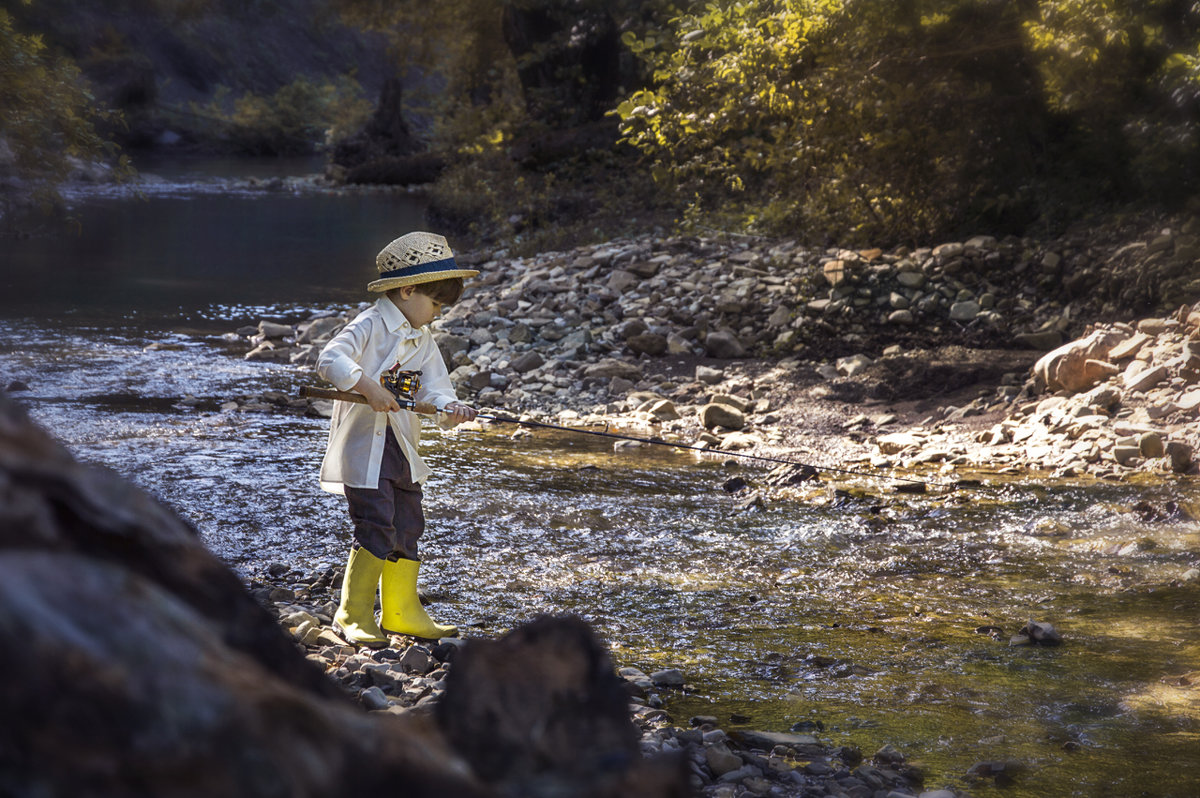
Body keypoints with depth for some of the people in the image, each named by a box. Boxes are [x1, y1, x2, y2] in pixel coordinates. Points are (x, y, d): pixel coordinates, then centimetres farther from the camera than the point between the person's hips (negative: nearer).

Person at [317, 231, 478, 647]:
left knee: (408, 527, 12)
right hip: (363, 446, -8)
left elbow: (434, 384, 4)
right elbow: (329, 359, -25)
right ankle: (353, 614, -2)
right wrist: (368, 387, -35)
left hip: (402, 449, 9)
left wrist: (449, 406, -18)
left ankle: (403, 612, 24)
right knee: (376, 528, -13)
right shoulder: (369, 327, -13)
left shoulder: (422, 339, 12)